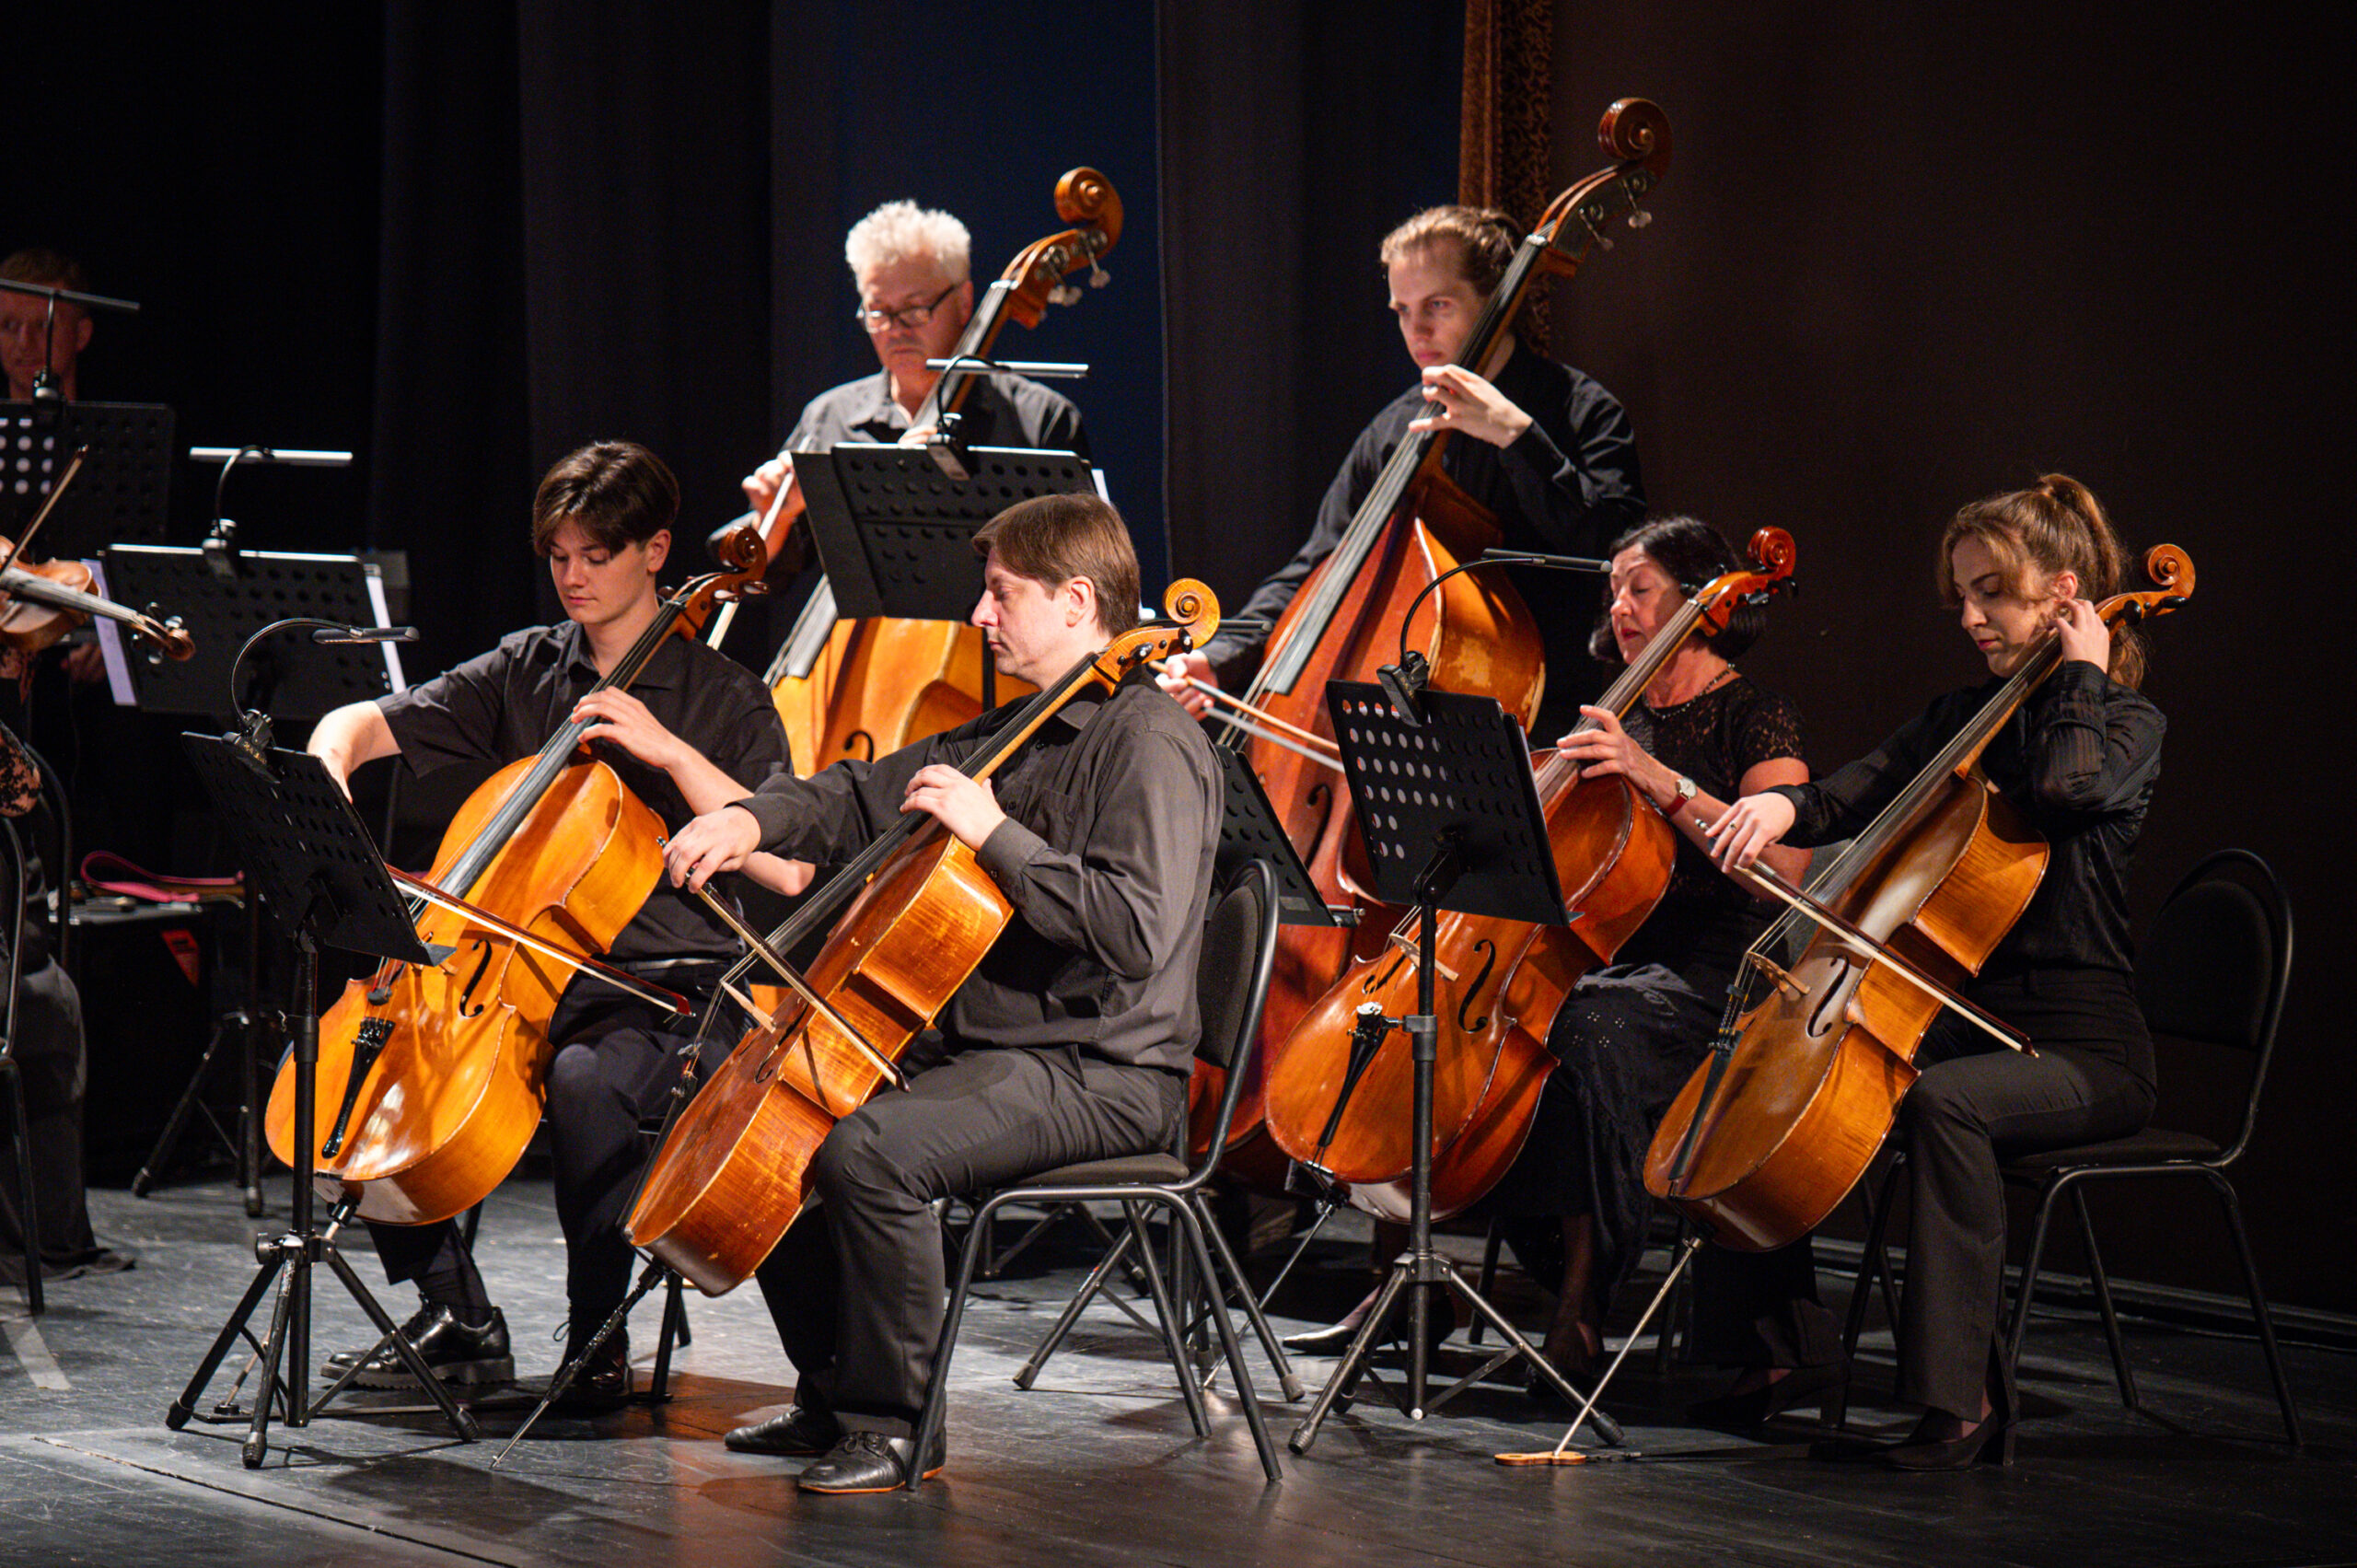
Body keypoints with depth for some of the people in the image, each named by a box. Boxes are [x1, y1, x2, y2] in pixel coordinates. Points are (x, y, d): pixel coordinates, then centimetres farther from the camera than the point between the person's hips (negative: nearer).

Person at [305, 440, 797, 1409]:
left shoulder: (720, 699, -1)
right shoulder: (524, 672, 12)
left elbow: (786, 868, -14)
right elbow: (359, 724, 11)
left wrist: (671, 752, -19)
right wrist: (332, 769, -13)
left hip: (663, 989, -5)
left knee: (586, 1077, -37)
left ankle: (599, 1341, -17)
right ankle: (456, 1319, -1)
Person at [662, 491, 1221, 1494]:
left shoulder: (1152, 743, -14)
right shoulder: (1015, 734, 16)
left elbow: (1133, 930, -27)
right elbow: (866, 801, 21)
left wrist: (994, 831, -24)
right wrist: (752, 820, 2)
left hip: (1100, 1072, -10)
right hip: (990, 1045, 10)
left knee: (869, 1148, -31)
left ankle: (895, 1425, -15)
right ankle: (831, 1394, 18)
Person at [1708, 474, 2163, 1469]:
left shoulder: (2128, 724, -3)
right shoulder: (1966, 716, 16)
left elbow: (2065, 787, -27)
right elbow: (1857, 797, 4)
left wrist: (2082, 674, -12)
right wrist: (1782, 805, -17)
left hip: (2082, 1050, -7)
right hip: (1970, 1020, 7)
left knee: (1941, 1102, -36)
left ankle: (1962, 1400, -33)